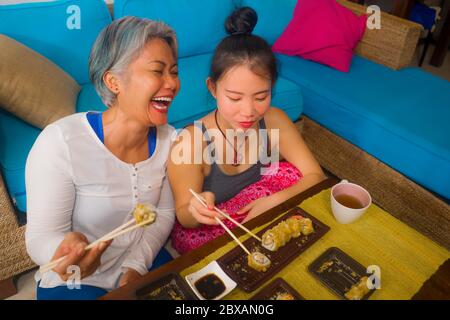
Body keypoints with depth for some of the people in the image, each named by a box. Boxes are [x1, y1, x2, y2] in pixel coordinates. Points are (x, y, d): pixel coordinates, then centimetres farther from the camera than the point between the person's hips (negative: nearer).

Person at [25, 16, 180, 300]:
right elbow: (41, 238, -17)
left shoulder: (168, 138, -11)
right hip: (74, 283, -3)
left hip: (144, 266, 3)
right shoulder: (60, 141, -25)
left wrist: (136, 266, -12)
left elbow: (164, 214, -1)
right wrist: (66, 250, -37)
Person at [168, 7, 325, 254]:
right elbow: (184, 219, -16)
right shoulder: (189, 143, -29)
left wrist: (273, 202, -32)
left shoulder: (273, 121, -17)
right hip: (202, 234, -3)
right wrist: (196, 211, -41)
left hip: (255, 216, 4)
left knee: (289, 174, -18)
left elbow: (315, 176, -13)